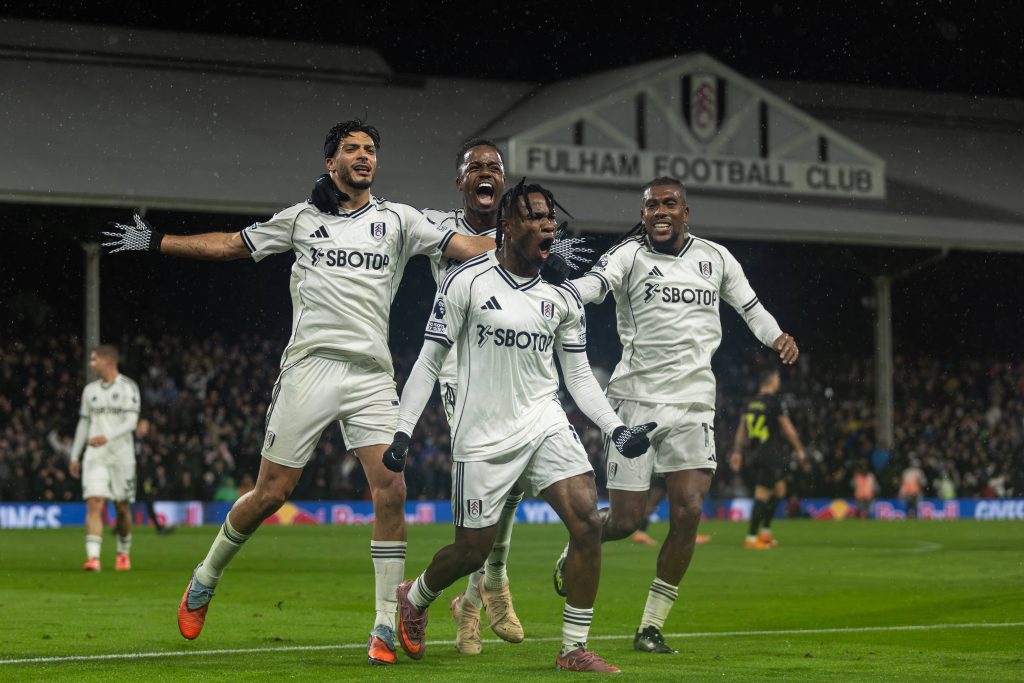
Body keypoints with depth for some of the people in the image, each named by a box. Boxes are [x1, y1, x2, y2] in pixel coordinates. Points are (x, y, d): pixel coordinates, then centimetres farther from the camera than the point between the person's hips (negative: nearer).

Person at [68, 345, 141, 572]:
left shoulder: (127, 387, -2)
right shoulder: (90, 390, 13)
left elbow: (131, 421, -12)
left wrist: (107, 437, -26)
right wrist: (74, 456, 16)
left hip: (121, 454, -3)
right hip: (94, 456, 3)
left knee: (122, 507, 7)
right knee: (94, 504, -12)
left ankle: (123, 553, 27)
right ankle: (93, 557, -21)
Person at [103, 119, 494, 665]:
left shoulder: (398, 219, 11)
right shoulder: (302, 218, 12)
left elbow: (469, 247, 8)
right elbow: (229, 245, 19)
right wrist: (154, 242, 16)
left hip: (372, 375, 1)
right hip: (309, 368, -1)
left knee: (390, 489, -13)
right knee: (271, 493, -4)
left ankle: (385, 627, -4)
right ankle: (206, 577, 22)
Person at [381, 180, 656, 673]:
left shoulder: (562, 296, 5)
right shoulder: (466, 282, -7)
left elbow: (578, 375, 11)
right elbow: (429, 361, -2)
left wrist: (617, 430, -2)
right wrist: (402, 430, -7)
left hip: (544, 424, 4)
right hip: (483, 437, -4)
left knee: (587, 523, -15)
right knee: (473, 550, 3)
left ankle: (574, 649, -5)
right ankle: (413, 598, 37)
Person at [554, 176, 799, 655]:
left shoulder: (715, 258, 11)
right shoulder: (630, 255, -2)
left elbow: (749, 305, 25)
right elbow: (593, 284, -23)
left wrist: (777, 337, 6)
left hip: (693, 404, 3)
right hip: (637, 399, -3)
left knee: (688, 511, -12)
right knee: (624, 520, -4)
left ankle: (651, 627, 0)